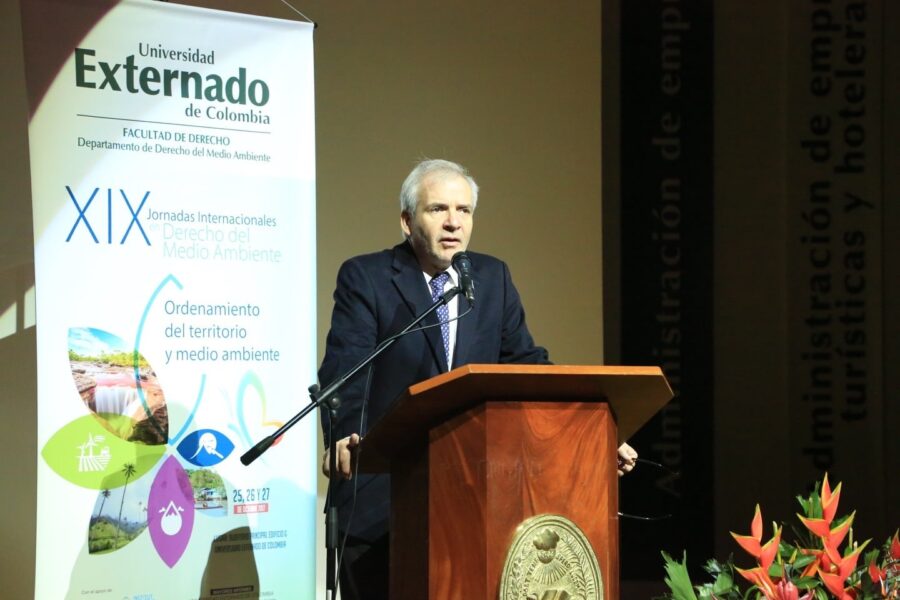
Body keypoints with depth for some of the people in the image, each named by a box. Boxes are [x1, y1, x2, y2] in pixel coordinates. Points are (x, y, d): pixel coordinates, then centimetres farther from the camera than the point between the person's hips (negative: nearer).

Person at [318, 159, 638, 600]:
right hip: (381, 493, -4)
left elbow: (527, 365, 11)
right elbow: (345, 368, -17)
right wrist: (342, 437, -36)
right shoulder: (364, 278, -4)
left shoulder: (492, 277, 11)